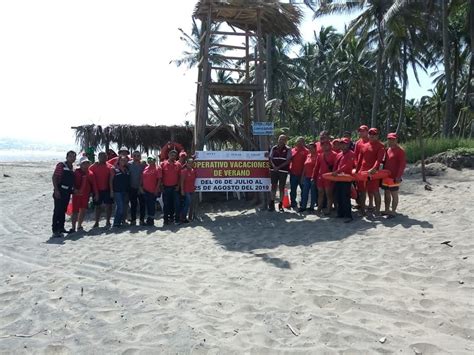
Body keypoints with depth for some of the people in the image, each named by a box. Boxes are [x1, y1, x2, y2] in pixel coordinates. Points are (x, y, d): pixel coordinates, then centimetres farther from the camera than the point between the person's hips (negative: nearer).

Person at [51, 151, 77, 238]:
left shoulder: (72, 168, 13)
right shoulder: (61, 165, -9)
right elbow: (54, 177, -13)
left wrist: (72, 189, 14)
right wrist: (56, 190, -19)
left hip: (68, 192, 7)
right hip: (60, 191, -7)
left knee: (63, 211, 14)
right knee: (57, 211, -6)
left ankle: (61, 228, 24)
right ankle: (55, 230, -4)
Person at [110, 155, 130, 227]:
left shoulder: (127, 169, 12)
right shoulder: (114, 169, -1)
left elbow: (128, 180, 14)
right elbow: (111, 180, -3)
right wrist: (111, 191, -9)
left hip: (125, 191, 5)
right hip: (117, 191, -5)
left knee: (123, 207, 9)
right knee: (120, 206, -11)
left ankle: (121, 221, 17)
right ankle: (116, 222, -2)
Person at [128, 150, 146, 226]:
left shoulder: (143, 165, -1)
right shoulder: (129, 164, 1)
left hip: (141, 188, 0)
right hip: (132, 188, 0)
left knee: (142, 204, 1)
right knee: (133, 205, 7)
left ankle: (142, 220, 9)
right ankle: (133, 220, 14)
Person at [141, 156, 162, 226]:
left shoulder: (157, 168, -6)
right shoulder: (146, 168, 11)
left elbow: (159, 179, -10)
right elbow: (143, 178, 15)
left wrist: (157, 189, -14)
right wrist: (142, 187, 8)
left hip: (153, 191, -5)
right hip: (146, 190, 6)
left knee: (152, 205, 2)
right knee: (147, 205, 12)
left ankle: (151, 220, 12)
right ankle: (148, 219, 22)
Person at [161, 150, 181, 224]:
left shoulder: (178, 164, 4)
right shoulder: (163, 164, 0)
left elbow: (180, 176, 5)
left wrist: (178, 185, -3)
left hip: (175, 187, 1)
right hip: (166, 187, -1)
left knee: (176, 204, 2)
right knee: (166, 204, 6)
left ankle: (177, 219, 9)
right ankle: (166, 219, 14)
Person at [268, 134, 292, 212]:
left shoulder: (288, 149, 2)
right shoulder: (274, 148, 10)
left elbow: (288, 161, -5)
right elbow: (270, 158, 7)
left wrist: (278, 167, -12)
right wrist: (273, 166, -11)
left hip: (283, 171, -2)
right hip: (273, 170, 2)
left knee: (281, 187, 2)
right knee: (273, 186, 4)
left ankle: (280, 205, 8)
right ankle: (272, 203, 9)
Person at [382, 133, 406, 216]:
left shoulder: (400, 150, -11)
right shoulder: (388, 150, 11)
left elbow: (403, 164, -15)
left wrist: (398, 176, -20)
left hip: (394, 177, -7)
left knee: (394, 194, 2)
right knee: (386, 193, 13)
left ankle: (393, 211, 9)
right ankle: (387, 210, 23)